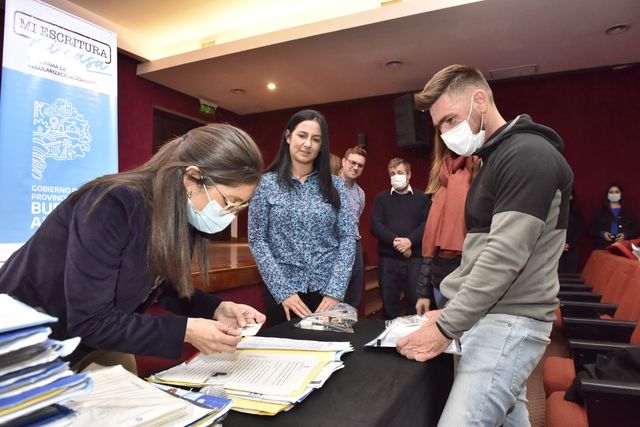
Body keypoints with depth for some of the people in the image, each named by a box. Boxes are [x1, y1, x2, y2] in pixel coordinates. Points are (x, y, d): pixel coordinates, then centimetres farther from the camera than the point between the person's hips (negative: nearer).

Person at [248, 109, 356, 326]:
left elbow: (348, 237, -2)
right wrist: (283, 291, -13)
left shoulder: (335, 185, 2)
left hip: (327, 289, 2)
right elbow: (257, 240, -5)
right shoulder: (266, 183, -2)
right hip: (281, 291, -1)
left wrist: (335, 291, -12)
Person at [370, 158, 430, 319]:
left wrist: (410, 240, -16)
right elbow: (375, 225, 0)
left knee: (416, 301, 1)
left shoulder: (421, 198, 12)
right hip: (388, 259, 1)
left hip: (415, 258, -1)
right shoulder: (381, 198, 12)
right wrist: (395, 240, -14)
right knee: (389, 302, 6)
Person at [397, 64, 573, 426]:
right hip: (491, 315, 9)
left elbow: (505, 256, -24)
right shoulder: (497, 158, 15)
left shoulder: (527, 155, -15)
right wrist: (451, 312, 13)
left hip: (510, 322, -9)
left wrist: (446, 328, -20)